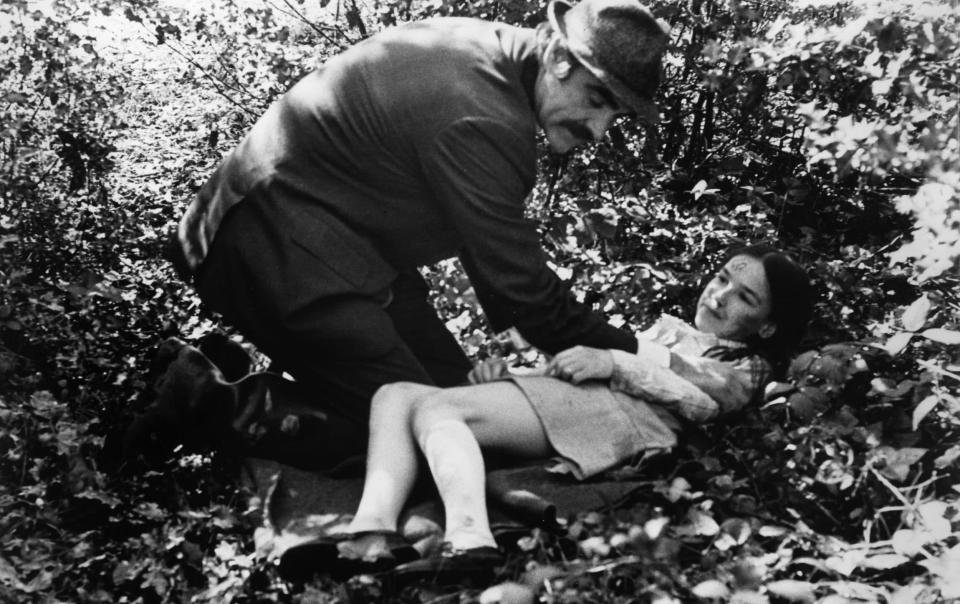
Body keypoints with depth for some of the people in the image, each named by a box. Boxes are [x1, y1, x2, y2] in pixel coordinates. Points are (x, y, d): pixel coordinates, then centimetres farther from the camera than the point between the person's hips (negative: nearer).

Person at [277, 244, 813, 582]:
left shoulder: (746, 367, 20)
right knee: (395, 394, -10)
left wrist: (614, 362, -14)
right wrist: (509, 375, 10)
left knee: (436, 408, -26)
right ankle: (375, 532, -30)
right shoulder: (672, 326, 39)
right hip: (555, 400, 8)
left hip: (618, 412, -8)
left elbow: (704, 396, -6)